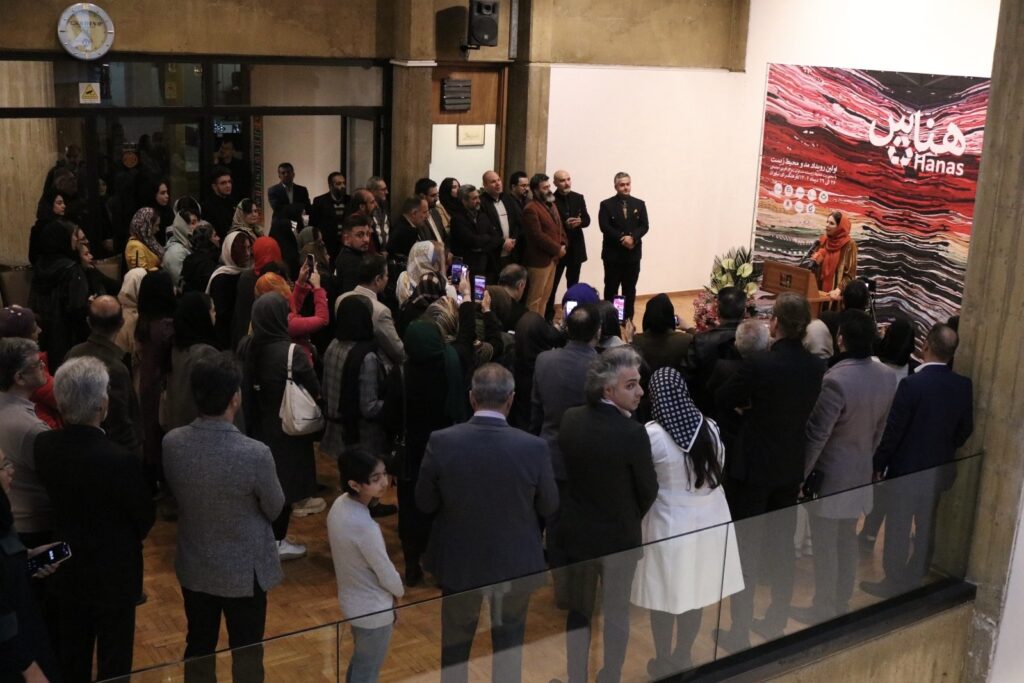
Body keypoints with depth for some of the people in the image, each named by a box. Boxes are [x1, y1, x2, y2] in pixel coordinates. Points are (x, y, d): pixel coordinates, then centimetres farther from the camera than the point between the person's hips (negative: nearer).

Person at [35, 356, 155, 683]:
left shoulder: (43, 446, -14)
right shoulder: (120, 460, -30)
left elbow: (57, 496, 2)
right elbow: (145, 518, -14)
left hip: (66, 568, 5)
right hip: (114, 573, -5)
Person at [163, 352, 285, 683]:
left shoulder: (172, 443, -16)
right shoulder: (255, 454, -29)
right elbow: (275, 509, -11)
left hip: (194, 567, 4)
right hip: (244, 571, -4)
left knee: (199, 648, 22)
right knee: (247, 655, 15)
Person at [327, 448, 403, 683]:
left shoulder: (339, 505, -9)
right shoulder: (365, 527, -34)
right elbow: (386, 574, -20)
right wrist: (399, 592, 0)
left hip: (352, 601, 8)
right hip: (373, 610, -8)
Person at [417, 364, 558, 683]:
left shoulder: (441, 442, -20)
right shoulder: (533, 447, -22)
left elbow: (424, 503, -8)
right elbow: (549, 506, -7)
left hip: (459, 561, 1)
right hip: (515, 563, 0)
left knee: (454, 645, 21)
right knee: (509, 644, 21)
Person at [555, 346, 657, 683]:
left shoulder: (569, 419, -10)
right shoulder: (632, 432, -24)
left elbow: (562, 472, 2)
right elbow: (648, 489, -10)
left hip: (575, 531, 4)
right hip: (619, 535, -4)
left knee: (578, 610, 19)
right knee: (616, 614, 14)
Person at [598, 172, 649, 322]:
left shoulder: (639, 204, 9)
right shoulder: (606, 205, -1)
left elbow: (645, 226, 0)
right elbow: (604, 227, -12)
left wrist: (632, 237, -18)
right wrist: (622, 238, -21)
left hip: (633, 253, 3)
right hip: (613, 253, -3)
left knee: (630, 289, 8)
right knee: (611, 288, 3)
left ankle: (628, 320, 15)